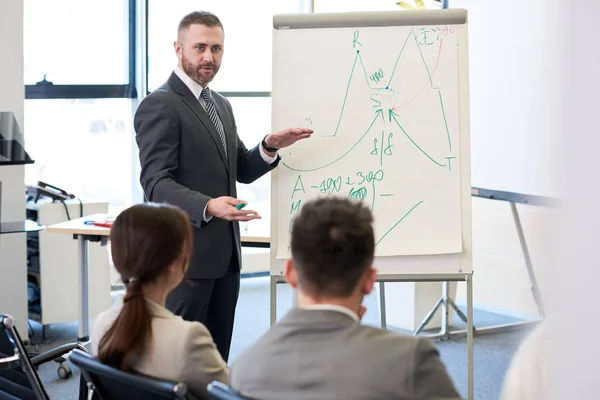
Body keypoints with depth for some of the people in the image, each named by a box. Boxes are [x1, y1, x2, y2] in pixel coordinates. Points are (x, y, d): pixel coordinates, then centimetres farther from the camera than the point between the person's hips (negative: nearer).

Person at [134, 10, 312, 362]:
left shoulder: (221, 105, 16)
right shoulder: (160, 105, -12)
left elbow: (240, 171, 21)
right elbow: (156, 183, -19)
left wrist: (269, 148, 1)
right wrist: (207, 206, -35)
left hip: (225, 252, 9)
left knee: (216, 357, 12)